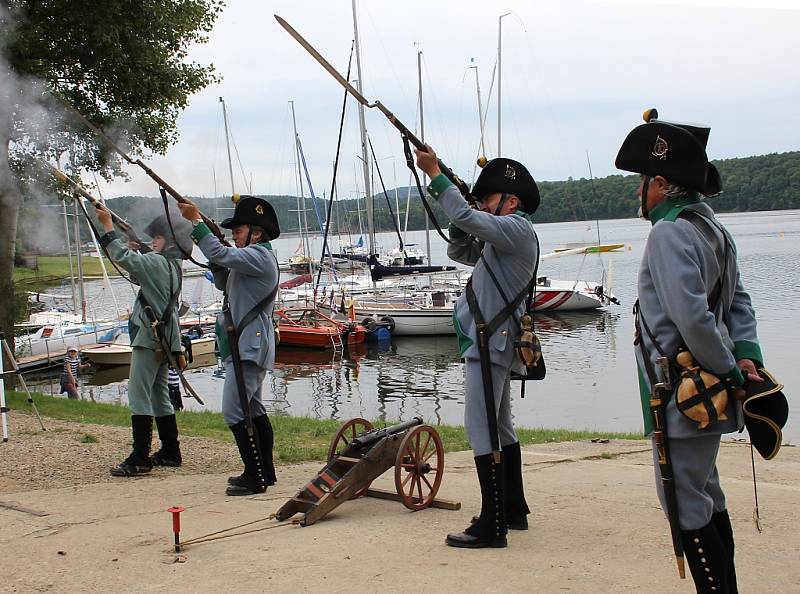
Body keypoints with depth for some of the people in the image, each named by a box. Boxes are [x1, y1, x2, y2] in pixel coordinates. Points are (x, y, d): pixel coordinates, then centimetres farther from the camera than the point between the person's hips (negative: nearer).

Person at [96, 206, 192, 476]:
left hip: (150, 337, -10)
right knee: (158, 395, 17)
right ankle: (170, 452, 22)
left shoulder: (158, 262, -14)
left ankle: (139, 459, -12)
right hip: (164, 339, 10)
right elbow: (138, 274, 28)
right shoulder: (172, 264, 15)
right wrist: (135, 251, 14)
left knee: (139, 395, -10)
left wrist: (108, 226, -14)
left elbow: (123, 258, -21)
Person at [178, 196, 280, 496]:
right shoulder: (251, 257, 19)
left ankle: (255, 477, -9)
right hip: (247, 345, 11)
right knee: (252, 409, 17)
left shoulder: (259, 255, -14)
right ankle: (264, 472, 25)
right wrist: (217, 263, 8)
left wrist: (196, 221, -19)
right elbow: (224, 284, 26)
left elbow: (221, 255, -26)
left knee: (234, 410, -13)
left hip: (249, 346, -11)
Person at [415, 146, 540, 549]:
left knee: (481, 430, -12)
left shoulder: (516, 228, -11)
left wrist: (435, 174, -17)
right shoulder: (502, 238, 20)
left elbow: (467, 219, -24)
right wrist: (459, 223, 6)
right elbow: (460, 252, 24)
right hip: (494, 344, 11)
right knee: (500, 429, 18)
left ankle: (491, 527, -11)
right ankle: (513, 511, 28)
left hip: (490, 344, -11)